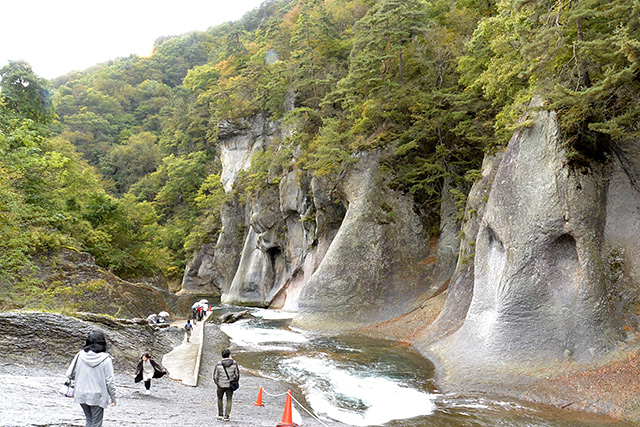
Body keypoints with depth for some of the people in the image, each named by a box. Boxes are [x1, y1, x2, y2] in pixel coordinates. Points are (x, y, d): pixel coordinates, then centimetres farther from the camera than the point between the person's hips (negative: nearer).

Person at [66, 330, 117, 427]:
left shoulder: (80, 355, -5)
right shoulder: (106, 359, -14)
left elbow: (70, 374, 1)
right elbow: (110, 381, -11)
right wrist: (113, 397, 1)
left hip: (81, 395, 4)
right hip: (97, 397, -4)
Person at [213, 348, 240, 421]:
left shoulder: (218, 364, -13)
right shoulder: (234, 363, -12)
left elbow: (215, 376, -6)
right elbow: (237, 374, -4)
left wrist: (217, 383, 11)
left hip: (221, 385, 0)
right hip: (230, 385, 0)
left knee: (220, 399, 22)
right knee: (229, 400, 13)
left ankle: (220, 415, 26)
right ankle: (226, 416, 7)